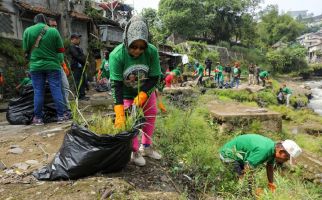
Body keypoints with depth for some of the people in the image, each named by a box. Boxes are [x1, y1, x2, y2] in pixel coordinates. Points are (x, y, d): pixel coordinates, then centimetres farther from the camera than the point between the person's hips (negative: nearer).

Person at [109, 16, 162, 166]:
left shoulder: (152, 51, -28)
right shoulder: (116, 55, -33)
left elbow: (154, 78, -19)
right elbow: (116, 84, -31)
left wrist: (142, 96, -33)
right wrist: (119, 114, -37)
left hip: (146, 91, 3)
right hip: (126, 93, -3)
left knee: (151, 116, 12)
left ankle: (146, 147, 32)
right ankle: (135, 151, 17)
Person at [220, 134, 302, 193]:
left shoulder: (273, 147, -5)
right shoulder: (263, 150, -34)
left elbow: (270, 166, 15)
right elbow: (247, 172, -29)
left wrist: (271, 183, 24)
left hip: (236, 151, 9)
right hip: (229, 154, -9)